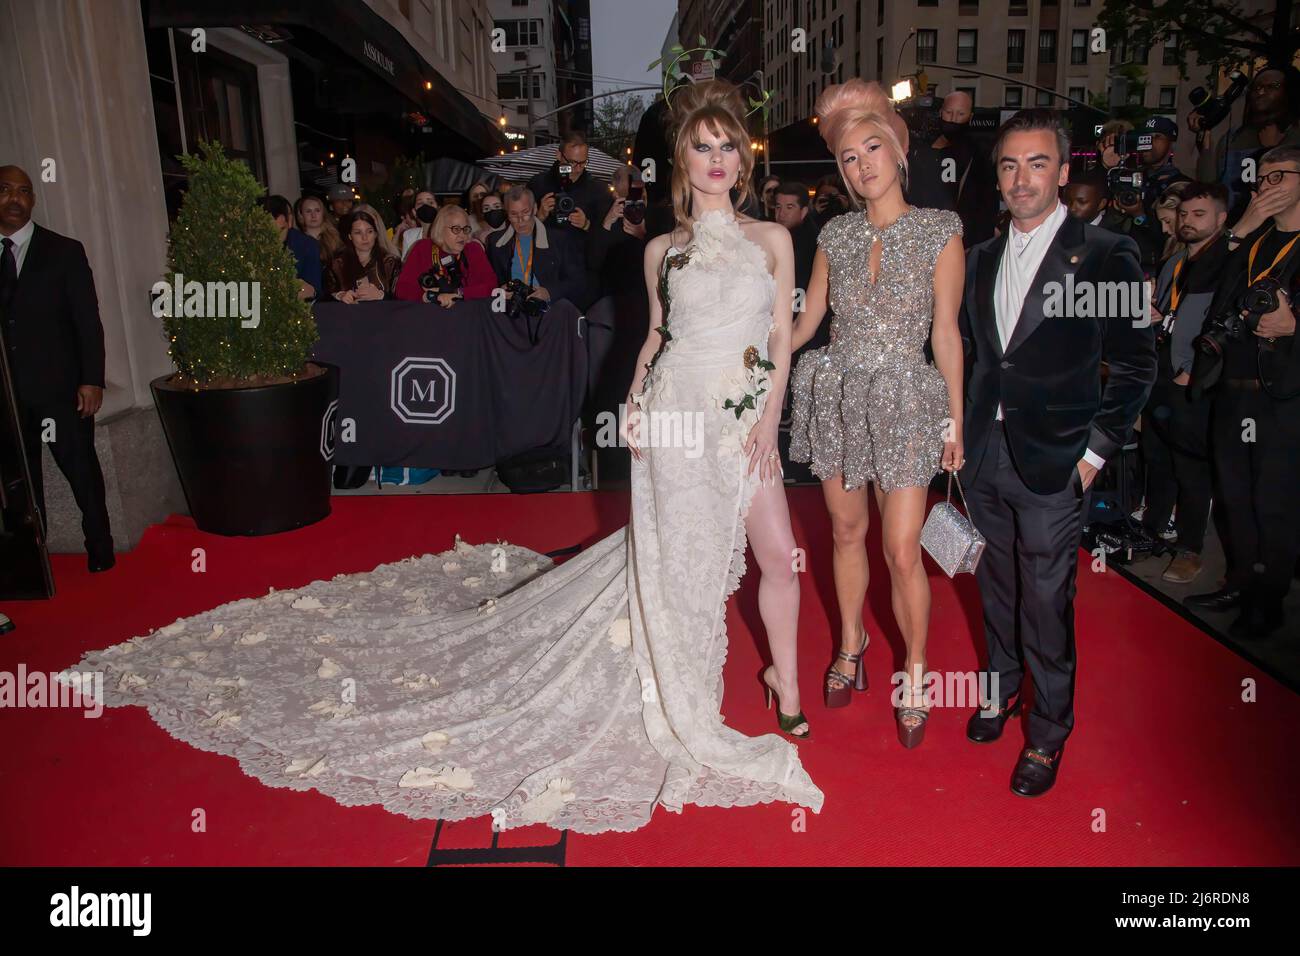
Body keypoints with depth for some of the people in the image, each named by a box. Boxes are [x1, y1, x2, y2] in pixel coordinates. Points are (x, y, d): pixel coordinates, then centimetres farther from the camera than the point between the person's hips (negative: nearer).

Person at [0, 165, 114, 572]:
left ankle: (100, 552, 15)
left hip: (59, 386, -3)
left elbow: (88, 320, -2)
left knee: (82, 470, 2)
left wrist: (92, 380, -9)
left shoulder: (65, 251, 2)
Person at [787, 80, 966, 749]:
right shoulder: (835, 235, 6)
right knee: (846, 531, 14)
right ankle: (851, 644, 36)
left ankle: (914, 673, 19)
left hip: (905, 403, -3)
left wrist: (956, 418, -2)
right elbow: (804, 323, 10)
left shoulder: (940, 231, -3)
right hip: (837, 396, 3)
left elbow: (946, 332, -3)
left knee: (902, 552, -4)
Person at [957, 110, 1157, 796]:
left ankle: (1047, 733, 21)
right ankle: (1000, 689, 39)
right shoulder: (981, 259, 10)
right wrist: (964, 435, 9)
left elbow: (1134, 367, -4)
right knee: (997, 584, 17)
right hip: (983, 457, 5)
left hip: (1052, 463, -4)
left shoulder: (1105, 256, -6)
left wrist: (1094, 454, -7)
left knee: (1046, 600, 3)